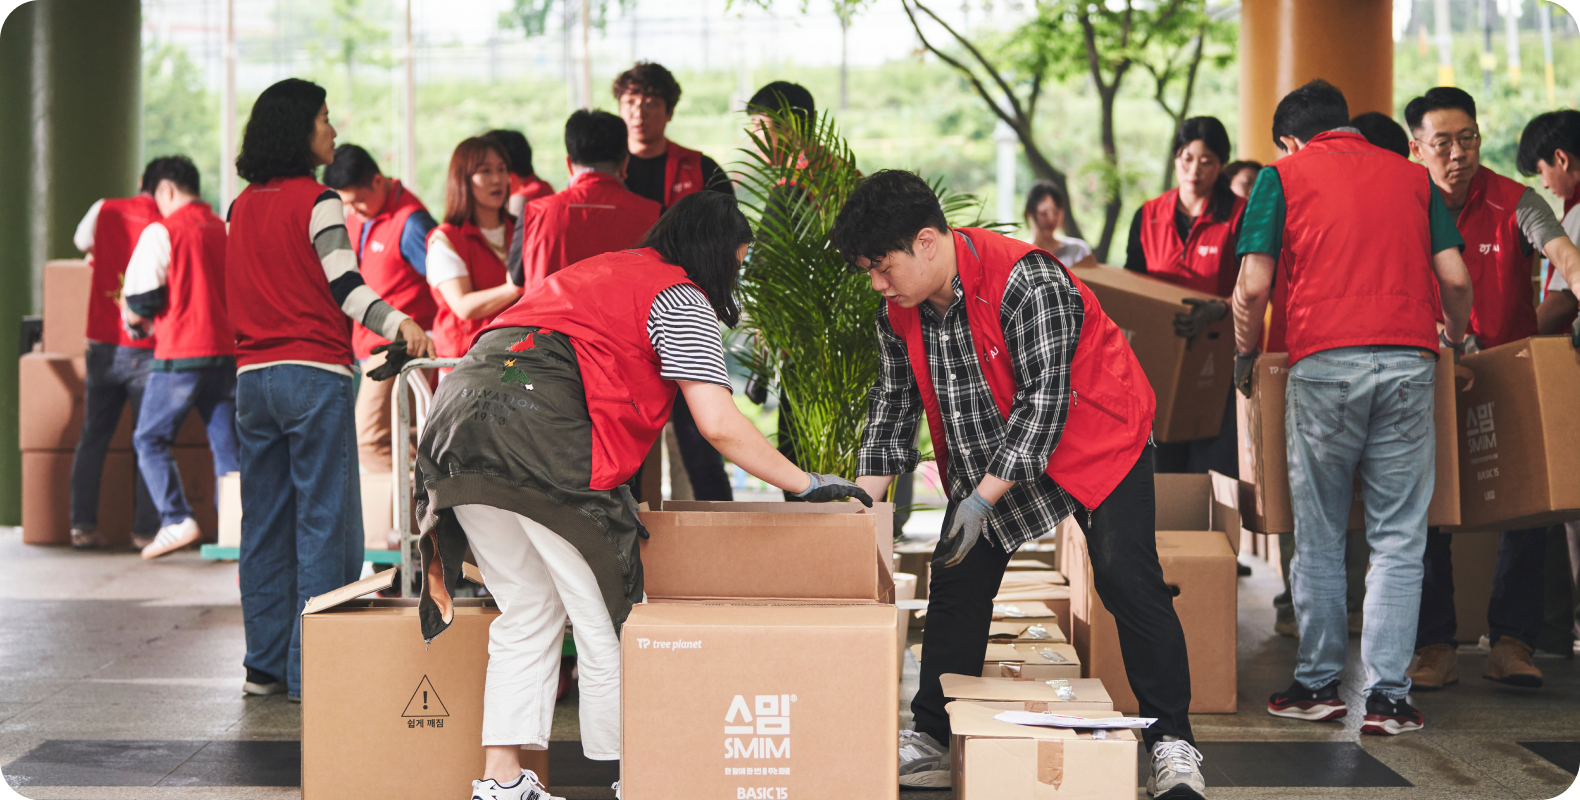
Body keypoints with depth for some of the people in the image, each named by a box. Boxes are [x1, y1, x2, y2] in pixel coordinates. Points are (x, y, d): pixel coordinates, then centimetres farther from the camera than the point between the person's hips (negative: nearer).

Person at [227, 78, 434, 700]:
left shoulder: (242, 207, 13)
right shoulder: (317, 202, -8)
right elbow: (344, 285, -19)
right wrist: (398, 324, -33)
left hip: (253, 376, 7)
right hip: (314, 375, -7)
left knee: (265, 524, 10)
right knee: (323, 521, -3)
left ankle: (265, 665, 13)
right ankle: (311, 670, -5)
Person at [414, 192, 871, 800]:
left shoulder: (601, 270, 32)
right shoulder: (681, 298, 6)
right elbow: (719, 425, -5)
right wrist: (805, 484, 4)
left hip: (459, 414, 8)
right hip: (540, 433, -8)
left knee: (528, 612, 14)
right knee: (604, 616, 3)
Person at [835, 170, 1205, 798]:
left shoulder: (1028, 284, -31)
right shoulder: (898, 315, -7)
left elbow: (1045, 399, -30)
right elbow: (892, 404, 4)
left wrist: (982, 499, -31)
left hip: (1097, 440, -7)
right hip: (990, 457, 7)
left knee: (1127, 578, -15)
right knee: (956, 584, 1)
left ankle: (1171, 743, -9)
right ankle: (933, 739, 10)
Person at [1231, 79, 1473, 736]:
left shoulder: (1283, 175, 10)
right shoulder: (1412, 176, 18)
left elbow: (1254, 287, 0)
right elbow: (1456, 280, 10)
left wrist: (1245, 355, 16)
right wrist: (1455, 339, 29)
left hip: (1324, 361, -2)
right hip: (1409, 359, 2)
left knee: (1319, 536, 9)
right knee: (1398, 539, 4)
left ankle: (1318, 685, 14)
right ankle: (1387, 696, 0)